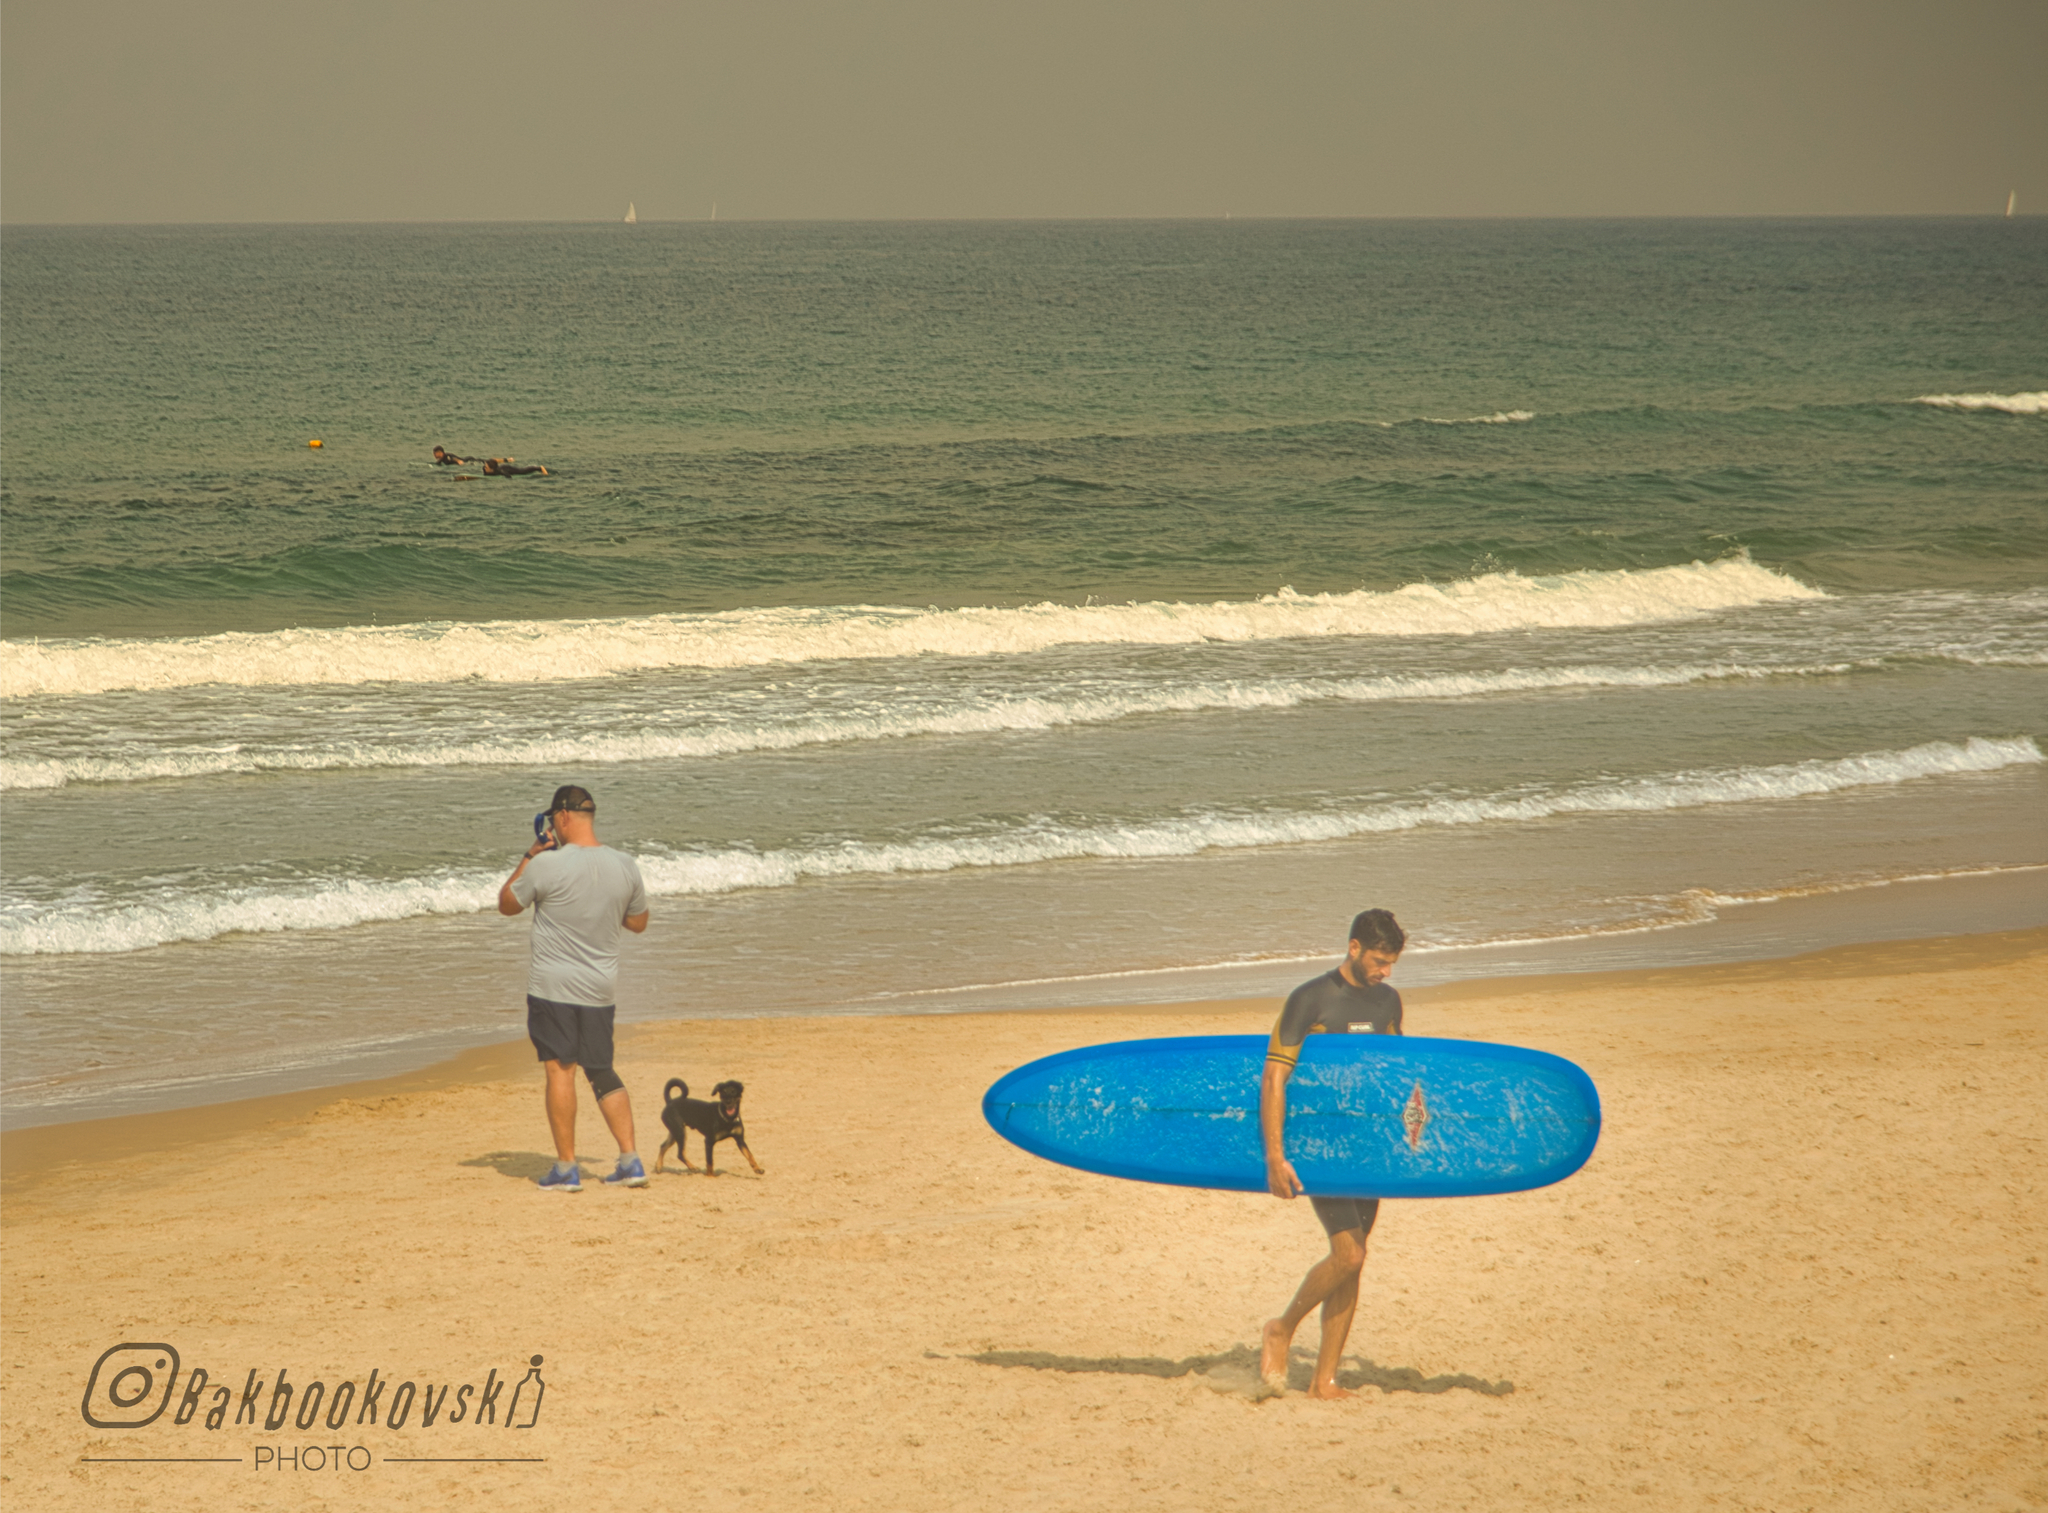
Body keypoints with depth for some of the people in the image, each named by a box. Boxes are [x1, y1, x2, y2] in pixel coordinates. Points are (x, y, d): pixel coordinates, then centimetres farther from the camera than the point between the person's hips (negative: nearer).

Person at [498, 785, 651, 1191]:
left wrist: (528, 857, 9)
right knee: (602, 1071, 14)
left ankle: (566, 1168, 1)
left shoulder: (547, 865, -15)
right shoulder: (625, 866, -1)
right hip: (601, 987, 5)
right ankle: (631, 1160, 8)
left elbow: (506, 904, 2)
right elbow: (639, 922, 13)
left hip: (553, 986, -5)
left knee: (560, 1070, 0)